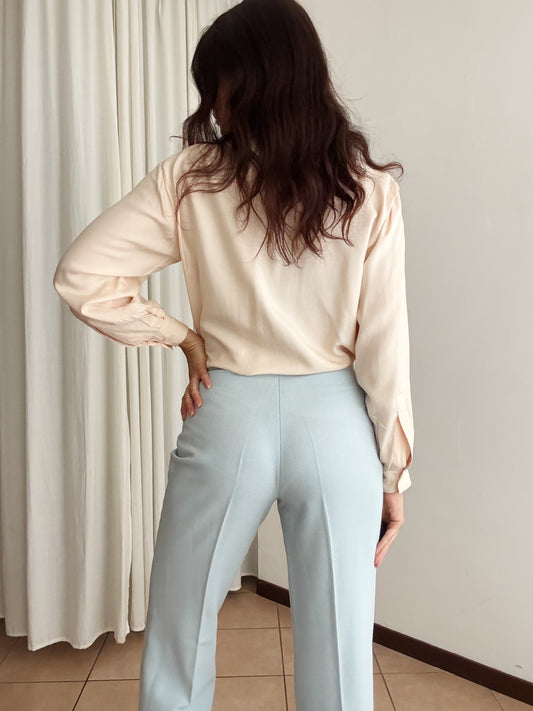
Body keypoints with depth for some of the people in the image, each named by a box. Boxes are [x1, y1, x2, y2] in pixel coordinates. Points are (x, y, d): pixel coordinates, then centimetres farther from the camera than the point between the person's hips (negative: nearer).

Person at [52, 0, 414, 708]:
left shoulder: (191, 179, -4)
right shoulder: (369, 189, -2)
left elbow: (80, 275, -6)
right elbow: (384, 345, -4)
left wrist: (182, 335, 2)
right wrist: (394, 470, 4)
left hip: (229, 415, -1)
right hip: (336, 421, 2)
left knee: (178, 634, 21)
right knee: (339, 650, 16)